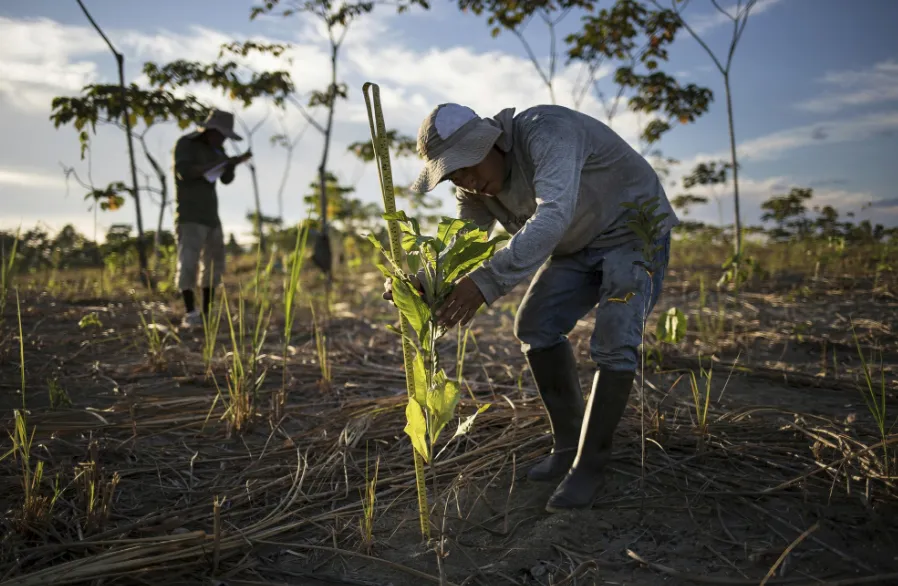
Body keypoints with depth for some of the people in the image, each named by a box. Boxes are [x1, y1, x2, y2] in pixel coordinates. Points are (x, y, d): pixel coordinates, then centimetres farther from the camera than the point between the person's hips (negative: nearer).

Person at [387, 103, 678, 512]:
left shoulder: (546, 133, -33)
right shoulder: (474, 183, -7)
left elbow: (553, 217, -48)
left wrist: (487, 282, -56)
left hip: (634, 230, -7)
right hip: (578, 245, 8)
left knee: (614, 344, -18)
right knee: (535, 326, 0)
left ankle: (589, 466, -4)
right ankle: (568, 445, 12)